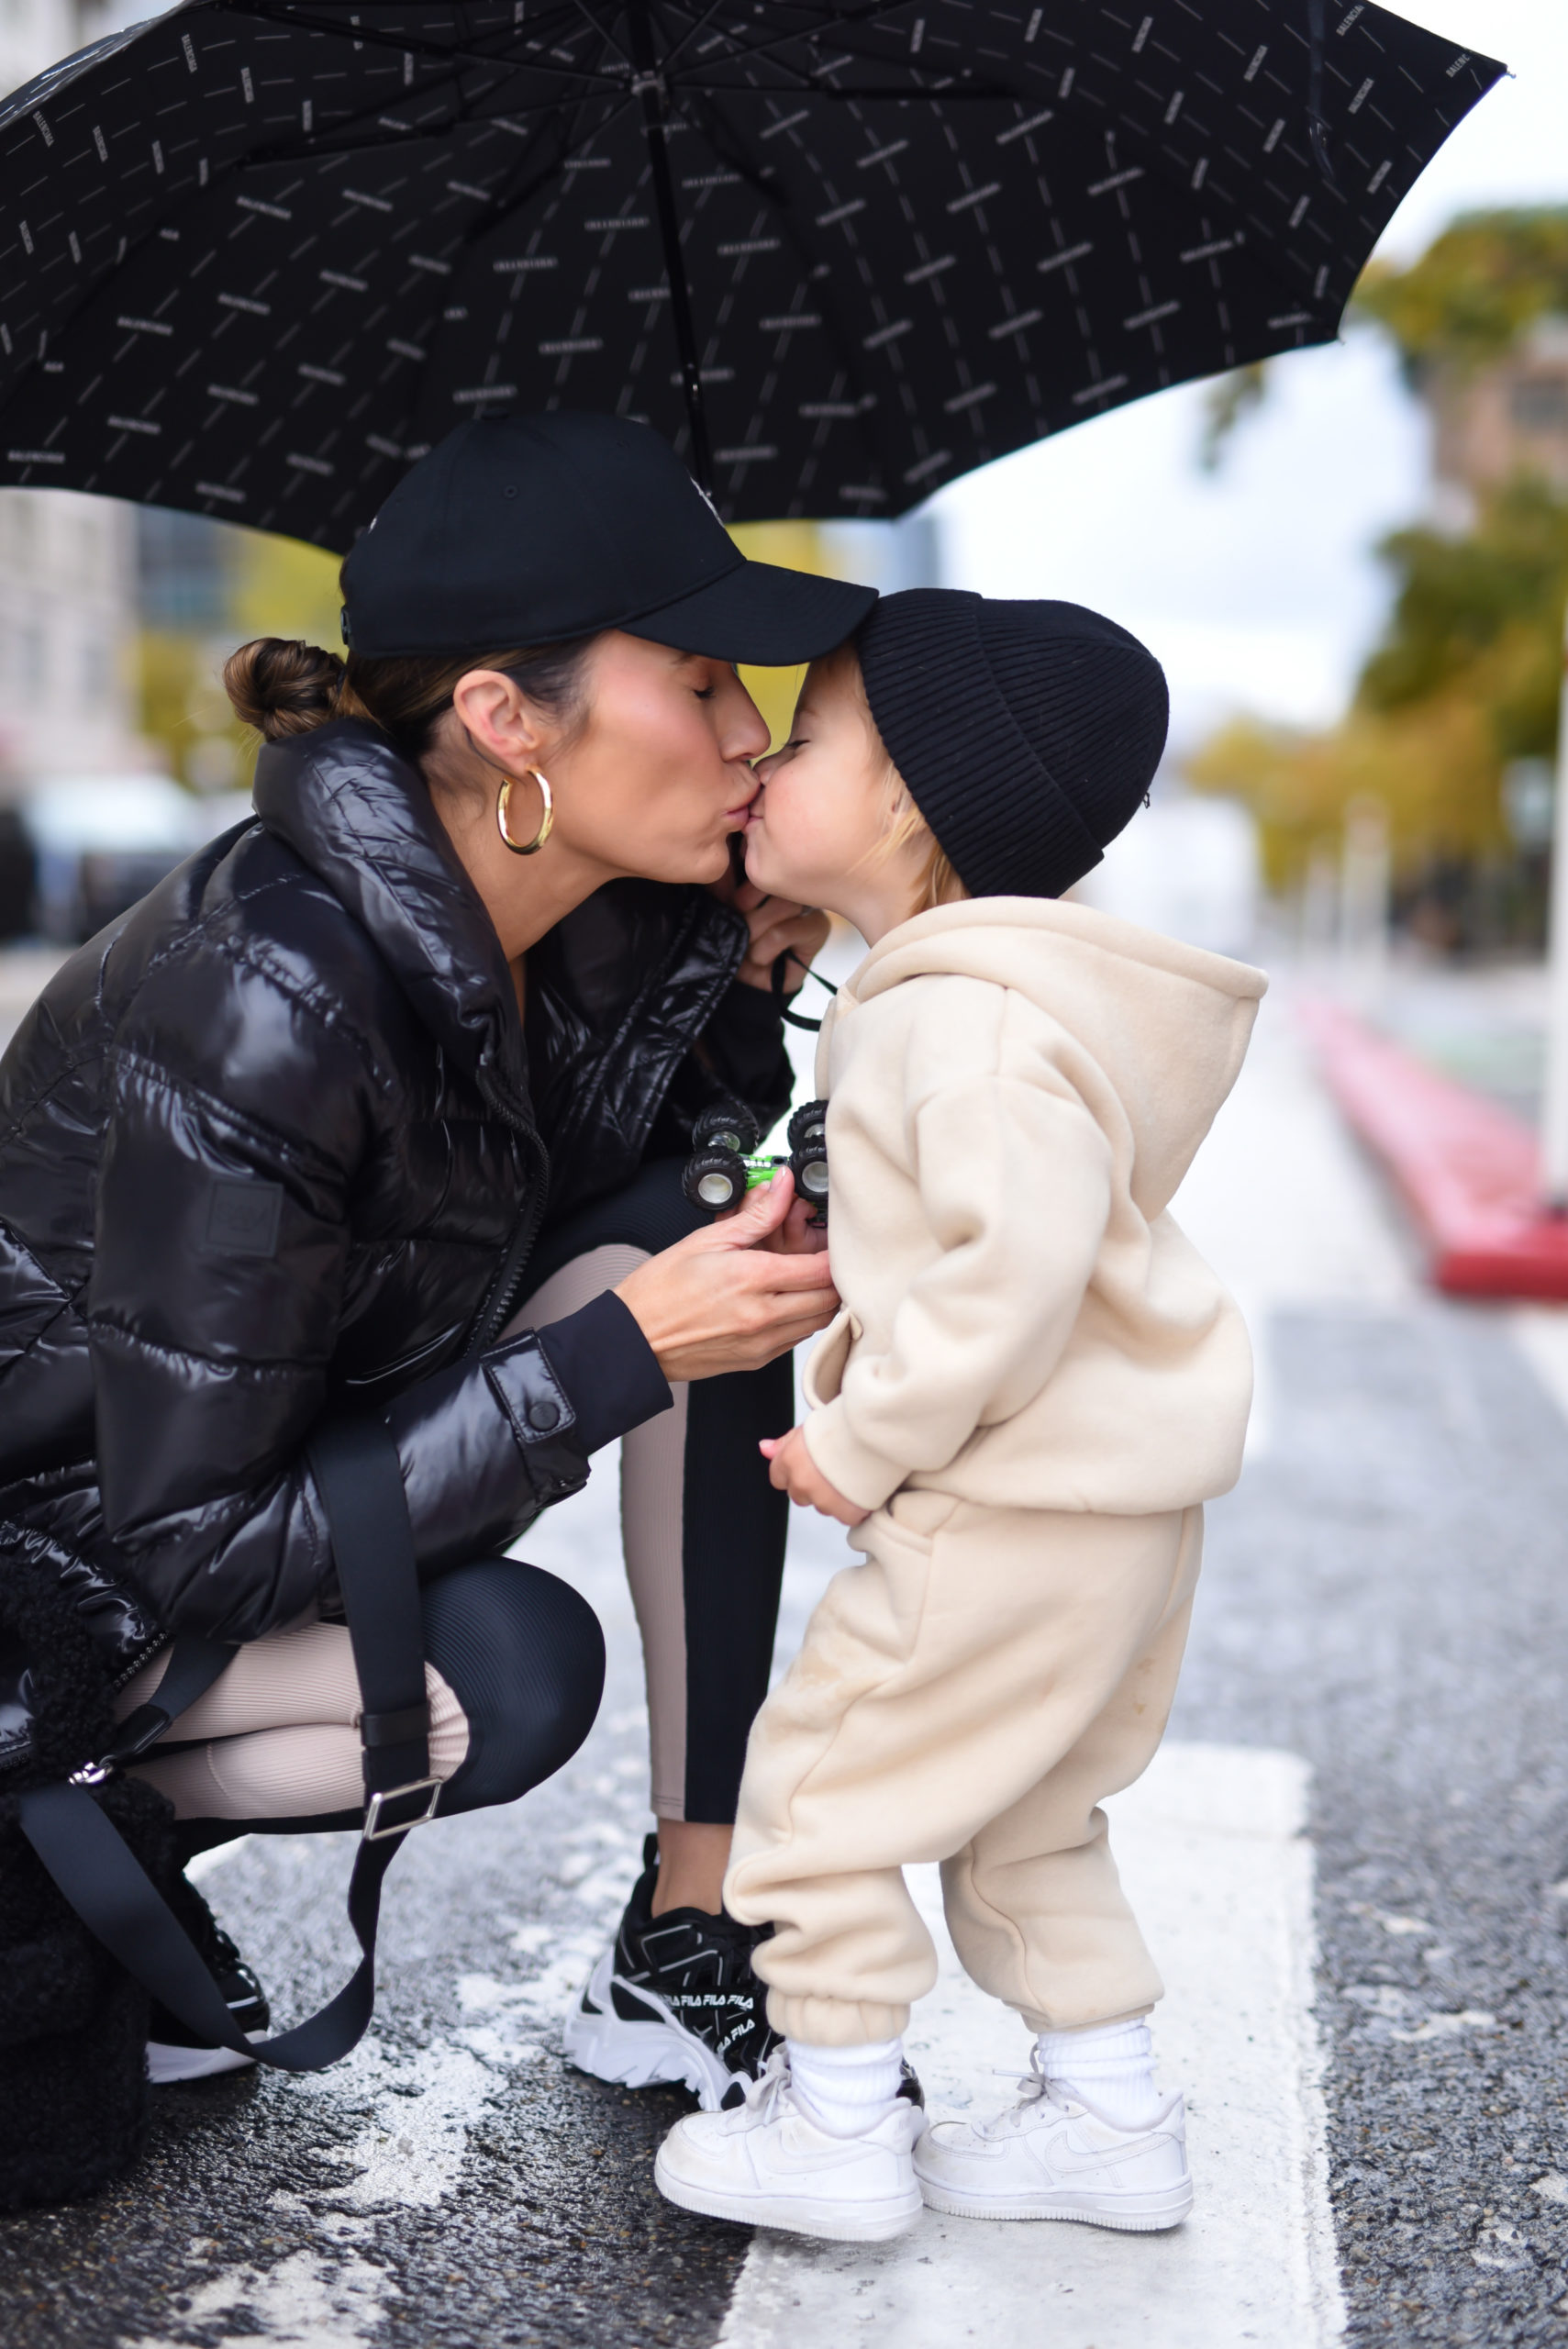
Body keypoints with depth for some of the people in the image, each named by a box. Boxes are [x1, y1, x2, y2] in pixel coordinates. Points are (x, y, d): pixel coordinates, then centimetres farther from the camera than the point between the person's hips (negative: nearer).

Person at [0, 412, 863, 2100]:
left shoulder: (589, 918, -11)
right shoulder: (263, 1010, -34)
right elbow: (198, 1548, -30)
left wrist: (733, 976, -13)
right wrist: (623, 1347, -31)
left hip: (323, 1456, 8)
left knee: (700, 1224, -11)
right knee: (510, 1675, -31)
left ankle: (700, 1913, -7)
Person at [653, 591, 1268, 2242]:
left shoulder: (977, 1019, -22)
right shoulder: (942, 996, 12)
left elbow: (1019, 1260, -31)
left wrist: (867, 1449, -22)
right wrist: (858, 1360, 10)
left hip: (1020, 1513, -10)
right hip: (1113, 1491, 10)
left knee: (825, 1777, 3)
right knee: (1020, 1813, 22)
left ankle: (837, 2132, 16)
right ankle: (1111, 2118, 31)